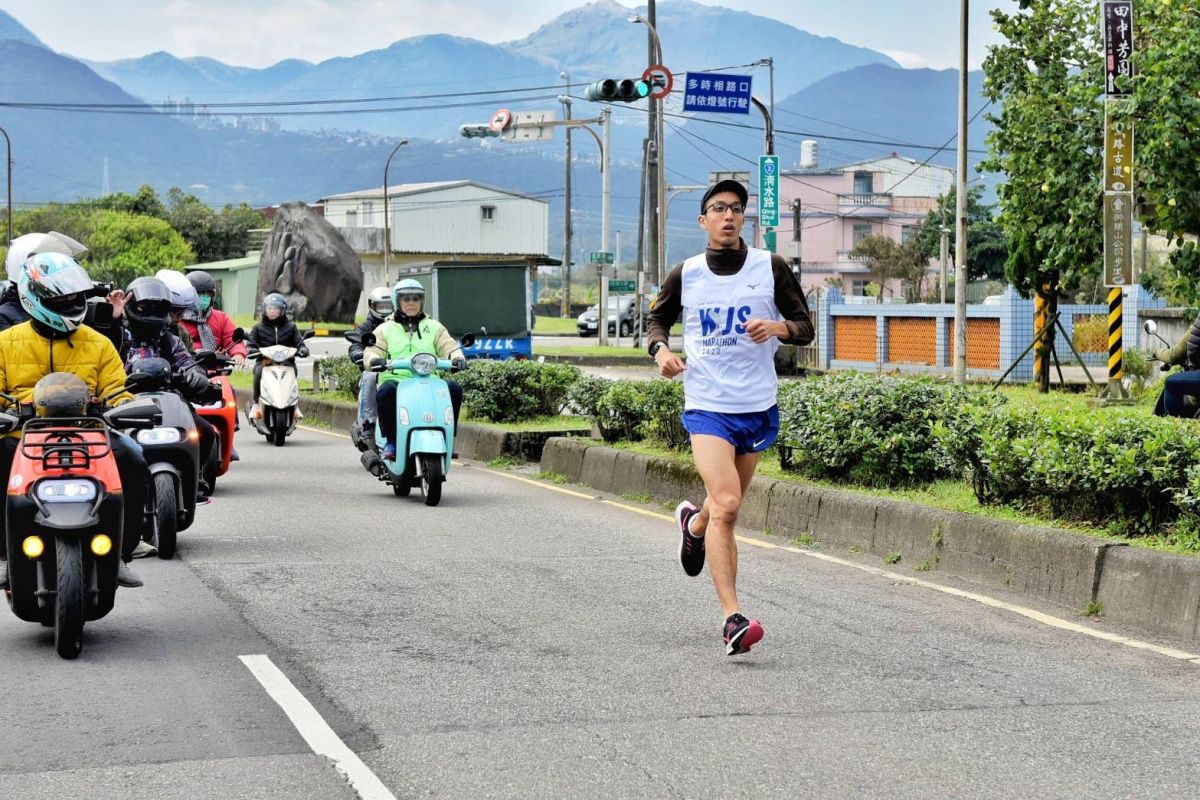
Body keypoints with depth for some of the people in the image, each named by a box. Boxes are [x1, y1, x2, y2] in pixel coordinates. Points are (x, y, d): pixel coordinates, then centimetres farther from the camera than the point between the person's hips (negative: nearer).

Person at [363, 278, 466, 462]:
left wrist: (457, 357, -14)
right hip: (397, 379, -1)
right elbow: (373, 350, 6)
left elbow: (448, 346, 9)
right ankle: (390, 441, -22)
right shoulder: (386, 329, 19)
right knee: (386, 391, -37)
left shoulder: (434, 327, 23)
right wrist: (374, 359, -19)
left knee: (454, 388, -27)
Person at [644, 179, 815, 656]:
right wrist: (661, 350, -4)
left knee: (726, 505, 18)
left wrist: (776, 327, -19)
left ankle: (694, 524, 56)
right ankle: (733, 619, -23)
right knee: (726, 505, -20)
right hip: (706, 407, -2)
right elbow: (657, 320, 18)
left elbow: (805, 328, 3)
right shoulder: (684, 275, 2)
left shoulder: (771, 268, 0)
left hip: (758, 407, 2)